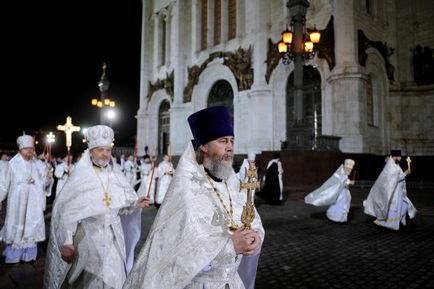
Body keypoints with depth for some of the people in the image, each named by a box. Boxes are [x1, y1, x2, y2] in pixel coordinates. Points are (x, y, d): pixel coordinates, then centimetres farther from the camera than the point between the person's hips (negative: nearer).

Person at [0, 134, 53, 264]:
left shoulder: (38, 165, 1)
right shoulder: (13, 164, -8)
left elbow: (44, 184, 2)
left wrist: (48, 178, -19)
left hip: (33, 204, 3)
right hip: (18, 203, -3)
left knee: (31, 227, 10)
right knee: (17, 227, 6)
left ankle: (28, 254, 24)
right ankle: (13, 256, 22)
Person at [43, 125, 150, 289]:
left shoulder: (116, 174, 1)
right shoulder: (80, 175, -9)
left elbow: (122, 204, 4)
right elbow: (68, 211, -10)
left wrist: (136, 203, -16)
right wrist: (67, 242, -14)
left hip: (113, 234, 3)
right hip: (88, 235, -3)